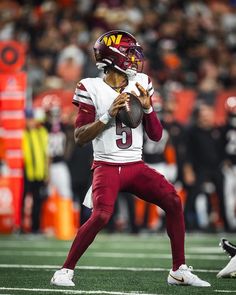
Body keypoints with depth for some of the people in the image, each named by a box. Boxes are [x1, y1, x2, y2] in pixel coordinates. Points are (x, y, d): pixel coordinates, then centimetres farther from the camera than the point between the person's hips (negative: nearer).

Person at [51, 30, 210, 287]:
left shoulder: (140, 84, 8)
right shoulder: (92, 88, -6)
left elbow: (156, 135, 10)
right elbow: (79, 137, -9)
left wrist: (147, 107, -7)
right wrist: (108, 116, -19)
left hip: (136, 167, 5)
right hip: (107, 167, -5)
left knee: (173, 201, -11)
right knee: (101, 215, -26)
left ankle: (179, 271, 0)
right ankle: (65, 271, -10)